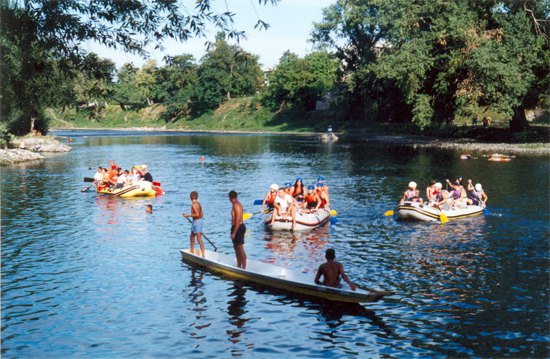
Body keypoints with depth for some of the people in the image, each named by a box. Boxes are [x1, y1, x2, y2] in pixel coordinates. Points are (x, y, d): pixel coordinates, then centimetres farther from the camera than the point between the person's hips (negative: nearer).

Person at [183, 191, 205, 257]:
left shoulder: (194, 205, -17)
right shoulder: (198, 204, 12)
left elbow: (197, 215, -24)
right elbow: (201, 215, 13)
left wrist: (188, 215, -15)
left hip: (196, 222, -10)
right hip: (200, 220, 10)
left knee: (199, 239, -10)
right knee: (192, 237, 22)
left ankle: (203, 255, -11)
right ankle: (192, 252, 34)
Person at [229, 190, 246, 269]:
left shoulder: (236, 206, -18)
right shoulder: (236, 205, 13)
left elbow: (237, 220, -23)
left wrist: (234, 233, -23)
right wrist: (233, 231, 22)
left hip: (238, 228, -11)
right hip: (238, 228, 11)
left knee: (240, 249, -7)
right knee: (236, 248, 17)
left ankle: (244, 268, -3)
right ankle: (239, 267, 26)